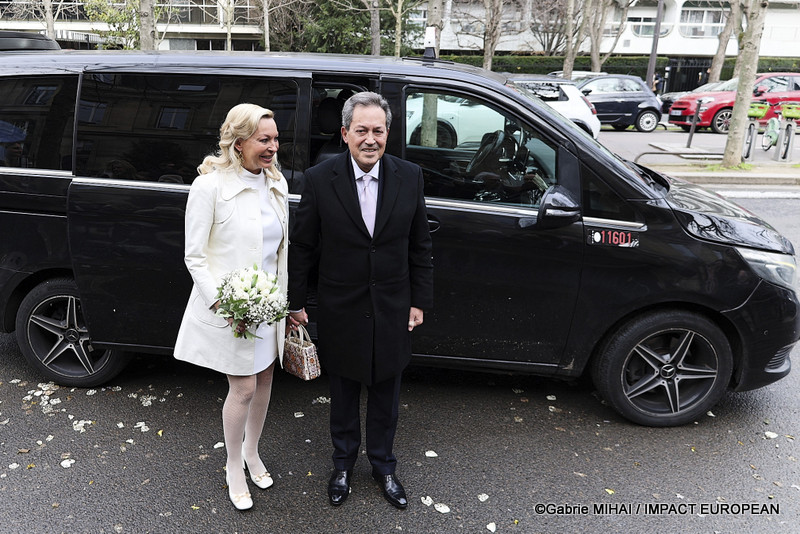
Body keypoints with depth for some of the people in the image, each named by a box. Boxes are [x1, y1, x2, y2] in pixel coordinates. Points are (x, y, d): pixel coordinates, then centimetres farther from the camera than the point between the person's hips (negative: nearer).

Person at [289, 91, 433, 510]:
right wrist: (296, 302, -2)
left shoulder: (409, 177, -6)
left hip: (392, 311, 2)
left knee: (386, 395, 18)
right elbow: (302, 247, -4)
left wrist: (419, 301, 2)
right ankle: (343, 463, 42)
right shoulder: (320, 179, -11)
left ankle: (383, 464, 41)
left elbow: (420, 246, 2)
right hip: (341, 312, -1)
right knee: (343, 396, 18)